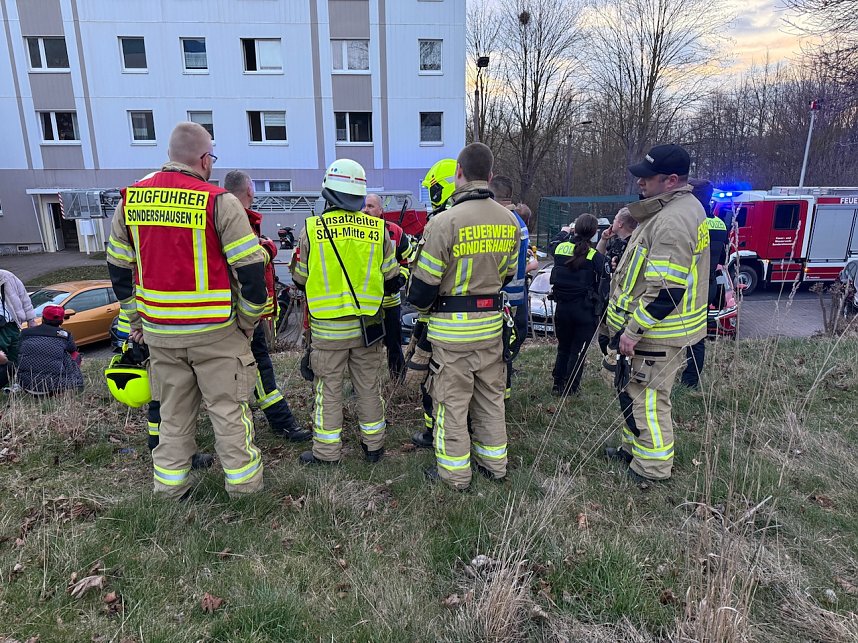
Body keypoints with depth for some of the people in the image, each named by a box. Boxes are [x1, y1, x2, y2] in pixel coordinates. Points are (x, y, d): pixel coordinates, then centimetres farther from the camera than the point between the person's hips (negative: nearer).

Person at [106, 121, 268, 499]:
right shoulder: (218, 202, -13)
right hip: (215, 331, -5)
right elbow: (251, 267, -14)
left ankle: (170, 483, 31)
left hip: (158, 331, 5)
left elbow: (118, 265, 13)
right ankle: (242, 481, 21)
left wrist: (135, 317, 21)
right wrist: (249, 320, -2)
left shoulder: (130, 200, 5)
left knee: (173, 412, 20)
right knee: (228, 409, 9)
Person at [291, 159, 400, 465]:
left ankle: (327, 450, 21)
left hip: (327, 327, -2)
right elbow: (392, 280, 3)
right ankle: (373, 445, 26)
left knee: (328, 388, 11)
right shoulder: (377, 228, -3)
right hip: (367, 325, 2)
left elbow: (301, 279, 3)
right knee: (368, 386, 15)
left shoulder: (313, 228, -8)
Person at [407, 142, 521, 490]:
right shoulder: (509, 221, 1)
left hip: (452, 328, -5)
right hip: (492, 322, 6)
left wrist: (422, 304, 8)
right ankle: (494, 462, 32)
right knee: (490, 395, 19)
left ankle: (455, 472, 21)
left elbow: (424, 282, -14)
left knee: (452, 399, 8)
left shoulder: (444, 222, -18)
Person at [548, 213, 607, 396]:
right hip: (585, 310, -4)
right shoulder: (596, 256, -12)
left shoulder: (561, 247, -3)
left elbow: (551, 245, 22)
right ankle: (571, 387, 12)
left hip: (562, 307, 4)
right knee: (578, 350, 8)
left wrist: (564, 232, 38)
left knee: (563, 347, 19)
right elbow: (600, 281, -4)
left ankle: (558, 384, 23)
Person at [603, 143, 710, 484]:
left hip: (657, 330, -11)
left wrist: (633, 330, -22)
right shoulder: (683, 205, 11)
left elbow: (665, 291, -28)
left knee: (648, 396, 3)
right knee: (632, 390, 22)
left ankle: (653, 466, 20)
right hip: (653, 324, 11)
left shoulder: (672, 222, -25)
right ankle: (635, 447, 38)